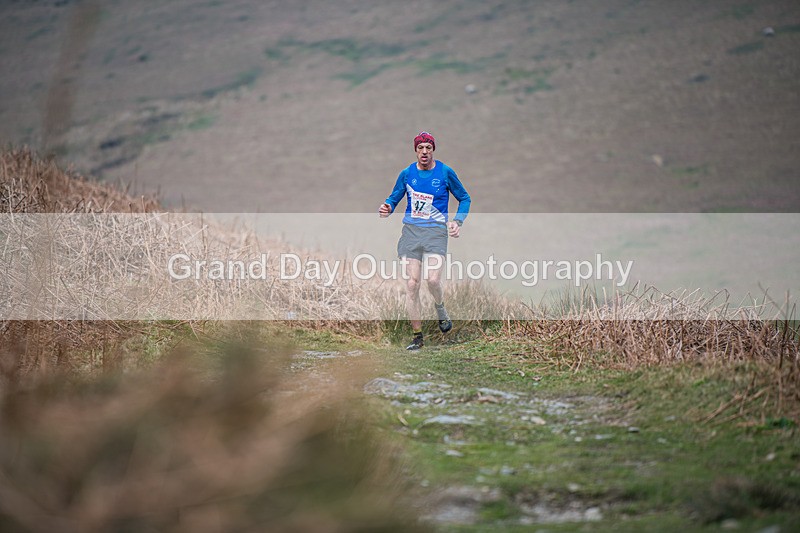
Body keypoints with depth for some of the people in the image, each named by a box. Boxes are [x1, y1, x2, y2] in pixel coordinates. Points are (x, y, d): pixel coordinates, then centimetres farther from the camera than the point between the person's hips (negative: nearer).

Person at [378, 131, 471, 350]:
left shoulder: (445, 172, 1)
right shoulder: (407, 173, 6)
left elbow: (464, 198, 11)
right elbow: (394, 198, 17)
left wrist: (458, 221, -4)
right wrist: (387, 209, -7)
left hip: (436, 231, -2)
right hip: (411, 231, 2)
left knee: (433, 280, -20)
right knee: (412, 284, -4)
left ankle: (440, 310, 15)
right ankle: (417, 337, 4)